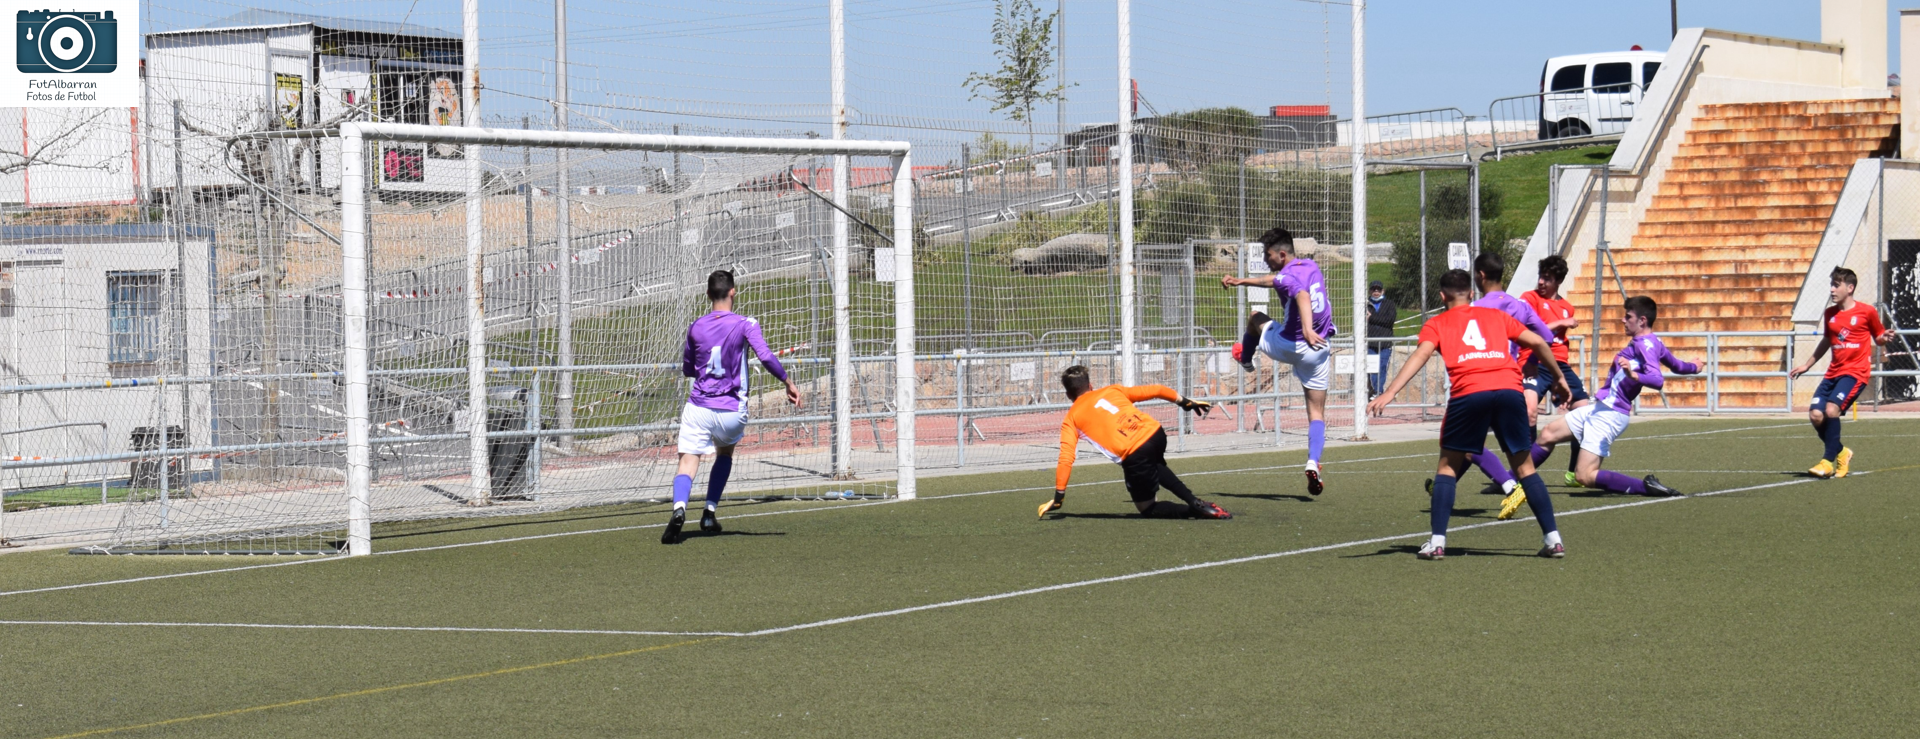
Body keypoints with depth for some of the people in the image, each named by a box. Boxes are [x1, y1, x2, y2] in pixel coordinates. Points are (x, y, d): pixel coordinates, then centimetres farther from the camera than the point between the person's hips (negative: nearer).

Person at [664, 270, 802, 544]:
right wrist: (789, 383, -5)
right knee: (725, 453, 28)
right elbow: (766, 357, -16)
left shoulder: (696, 327, 6)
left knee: (688, 463, -7)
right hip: (732, 412, 0)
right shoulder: (745, 325, -3)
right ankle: (710, 513, 20)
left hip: (698, 407, 0)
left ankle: (679, 508, -37)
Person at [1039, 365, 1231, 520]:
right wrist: (1186, 402, 33)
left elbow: (1066, 459, 5)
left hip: (1134, 456, -5)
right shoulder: (1112, 390, 21)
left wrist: (1058, 497, 9)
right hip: (1156, 433, 5)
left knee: (1147, 508, 15)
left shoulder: (1071, 419, 13)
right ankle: (1194, 502, 22)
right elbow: (1156, 391, 21)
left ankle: (1197, 509, -8)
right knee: (1156, 467, 40)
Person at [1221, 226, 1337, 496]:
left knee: (1255, 318, 28)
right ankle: (1313, 463, -17)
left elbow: (1303, 296, -40)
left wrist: (1307, 329, -56)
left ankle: (1245, 359, 57)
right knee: (1317, 413, 6)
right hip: (1318, 350, 5)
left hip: (1288, 346, -5)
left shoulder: (1287, 277, -17)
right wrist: (1242, 281, 34)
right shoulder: (1311, 267, 8)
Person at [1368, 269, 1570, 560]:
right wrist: (1558, 377, 39)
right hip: (1509, 389, 2)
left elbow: (1421, 354, 2)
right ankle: (1553, 538, 8)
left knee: (1448, 466, 13)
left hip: (1468, 393, -2)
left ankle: (1437, 542, 4)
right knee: (1525, 467, 15)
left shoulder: (1437, 324, 19)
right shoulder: (1496, 316, 28)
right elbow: (1538, 342, 25)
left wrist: (1389, 393, -8)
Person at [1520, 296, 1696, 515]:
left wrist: (1634, 375, -48)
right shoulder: (1652, 343, 12)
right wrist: (1693, 367, 50)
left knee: (1585, 476, -18)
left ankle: (1647, 487, -16)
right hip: (1599, 407, 11)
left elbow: (1658, 380, -30)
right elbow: (1676, 366, 28)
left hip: (1610, 413, -11)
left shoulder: (1646, 344, -16)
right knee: (1547, 435, 16)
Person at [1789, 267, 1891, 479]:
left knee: (1831, 409, -25)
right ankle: (1841, 453, 17)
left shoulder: (1867, 312, -3)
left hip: (1855, 371, -6)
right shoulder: (1830, 314, 12)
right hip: (1833, 372, 6)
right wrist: (1807, 364, 30)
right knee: (1815, 415, -7)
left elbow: (1877, 337, 10)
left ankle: (1828, 462, -16)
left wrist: (1884, 338, -14)